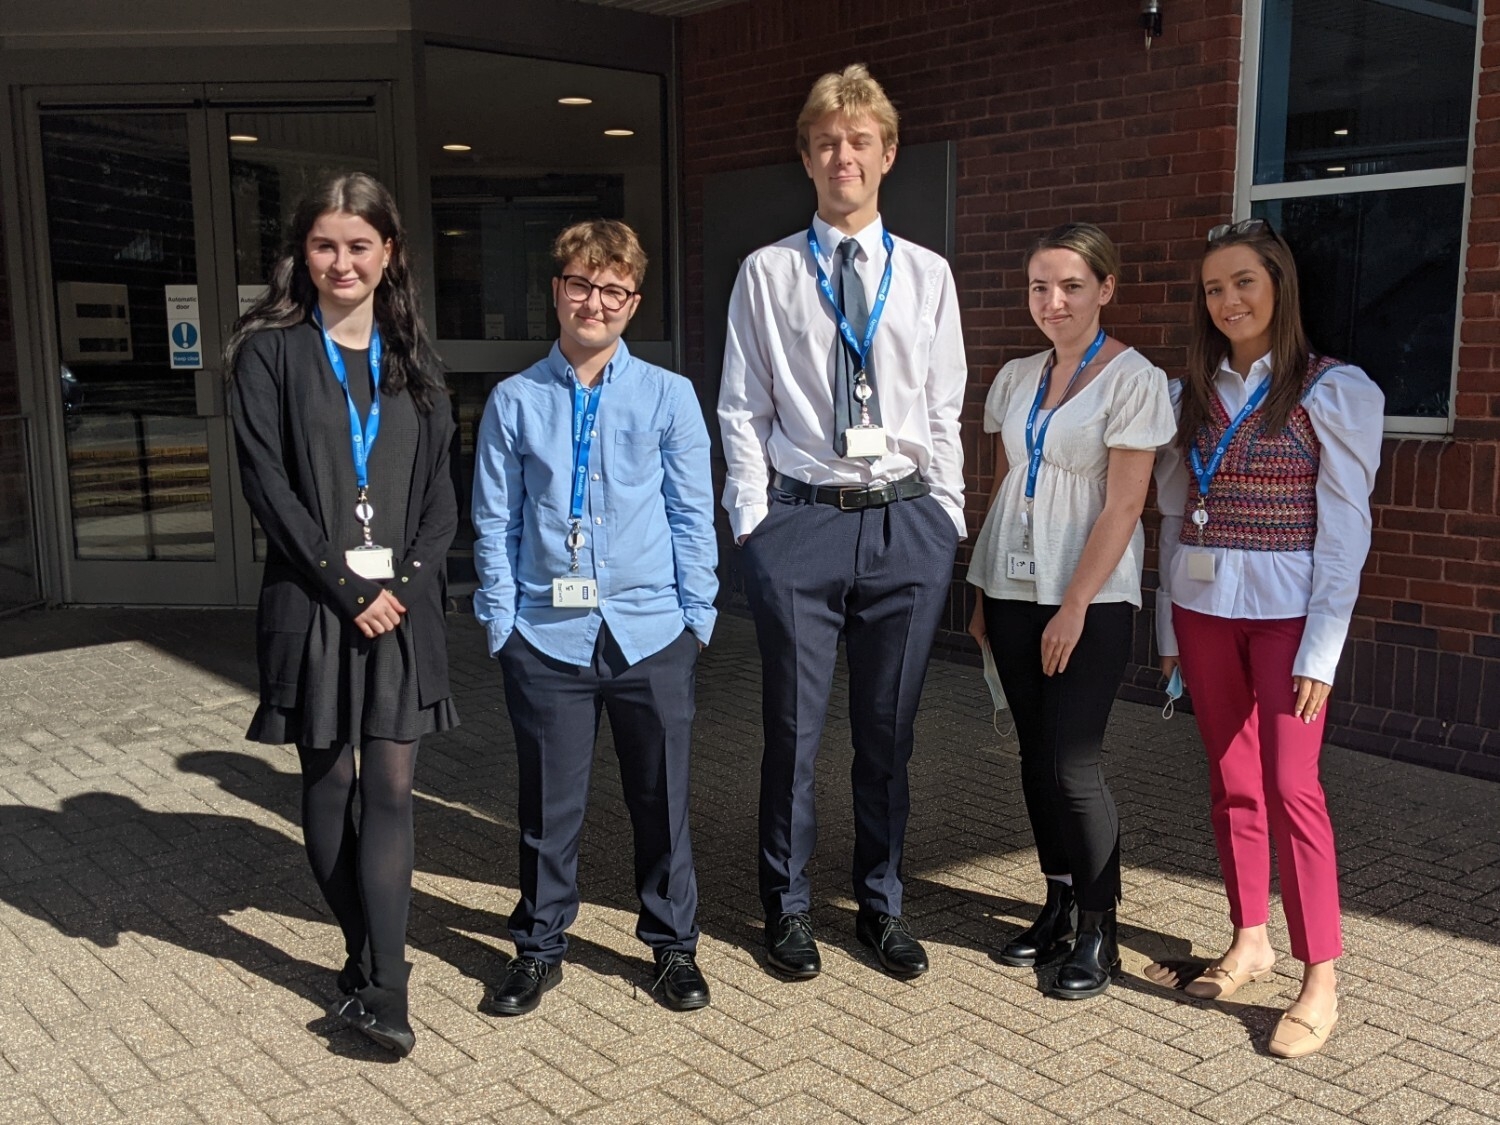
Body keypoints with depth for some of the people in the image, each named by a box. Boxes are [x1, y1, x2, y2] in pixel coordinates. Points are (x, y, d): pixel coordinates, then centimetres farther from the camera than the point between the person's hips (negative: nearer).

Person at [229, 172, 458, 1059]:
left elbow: (440, 488, 8)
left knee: (391, 790, -4)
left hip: (403, 604, 2)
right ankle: (370, 956, 22)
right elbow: (267, 482, -6)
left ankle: (380, 986, -3)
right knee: (329, 786, 7)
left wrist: (407, 580, -7)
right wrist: (347, 588, -12)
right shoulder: (272, 350, 1)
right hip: (312, 602, -1)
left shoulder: (413, 360, 11)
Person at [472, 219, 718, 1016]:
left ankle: (673, 944, 31)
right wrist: (501, 622, 0)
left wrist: (697, 617, 1)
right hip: (547, 636, 0)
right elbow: (496, 524, 5)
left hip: (650, 635, 0)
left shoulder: (669, 396, 2)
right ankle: (539, 948, 30)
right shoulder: (514, 402, 2)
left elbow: (693, 516, 4)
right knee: (548, 802, 10)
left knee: (661, 798, 12)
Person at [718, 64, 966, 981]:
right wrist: (752, 520, -3)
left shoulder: (928, 276, 9)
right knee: (795, 728, 6)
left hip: (907, 522, 2)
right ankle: (789, 906, 25)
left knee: (890, 729, 11)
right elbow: (743, 412, 3)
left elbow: (944, 413, 9)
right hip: (800, 519, -1)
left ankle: (882, 903, 29)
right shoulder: (767, 275, 4)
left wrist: (948, 521, 4)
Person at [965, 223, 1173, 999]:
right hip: (1012, 588, 6)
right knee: (1036, 755, 10)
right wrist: (982, 595, 9)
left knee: (1072, 763, -6)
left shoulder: (1133, 381, -9)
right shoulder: (1015, 378, 9)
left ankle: (1098, 929, 11)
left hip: (1090, 598, -6)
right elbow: (1002, 488, 12)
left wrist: (1074, 608, -15)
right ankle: (1059, 906, 25)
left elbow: (1123, 506, -13)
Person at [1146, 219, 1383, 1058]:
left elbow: (1345, 527, -7)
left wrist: (1322, 648, -12)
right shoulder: (1191, 394, 9)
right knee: (1232, 782, 10)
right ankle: (1250, 941, 23)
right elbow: (1174, 513, 9)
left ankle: (1321, 981, 2)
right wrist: (1169, 627, 7)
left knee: (1290, 785, -7)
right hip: (1202, 604, 5)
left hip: (1286, 609, -4)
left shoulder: (1336, 392, -4)